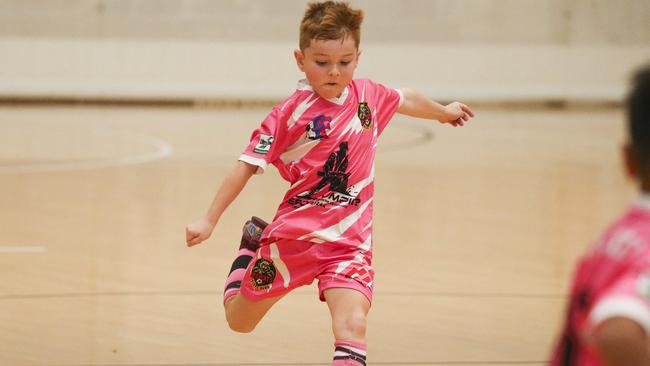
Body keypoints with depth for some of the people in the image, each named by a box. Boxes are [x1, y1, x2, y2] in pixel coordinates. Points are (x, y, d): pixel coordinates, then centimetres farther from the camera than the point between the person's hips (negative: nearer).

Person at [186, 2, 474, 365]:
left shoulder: (368, 95, 1)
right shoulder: (291, 112, -12)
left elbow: (407, 99, 24)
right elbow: (247, 166, -9)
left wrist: (443, 111, 41)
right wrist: (209, 220, -11)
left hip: (350, 242, 1)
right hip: (294, 235, -1)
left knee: (352, 325, -23)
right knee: (239, 321, 17)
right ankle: (254, 244, 44)